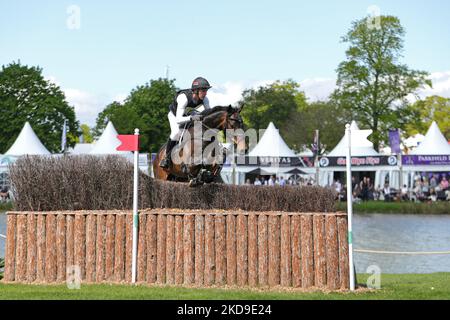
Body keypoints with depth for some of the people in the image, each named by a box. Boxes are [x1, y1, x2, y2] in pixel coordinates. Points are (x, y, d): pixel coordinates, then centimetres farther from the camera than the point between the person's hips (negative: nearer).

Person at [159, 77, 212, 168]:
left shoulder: (204, 99, -26)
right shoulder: (184, 98, -42)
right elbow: (178, 119, -46)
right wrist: (191, 118, -62)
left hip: (188, 114, 5)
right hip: (175, 114, -5)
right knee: (176, 132, -31)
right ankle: (167, 157, -13)